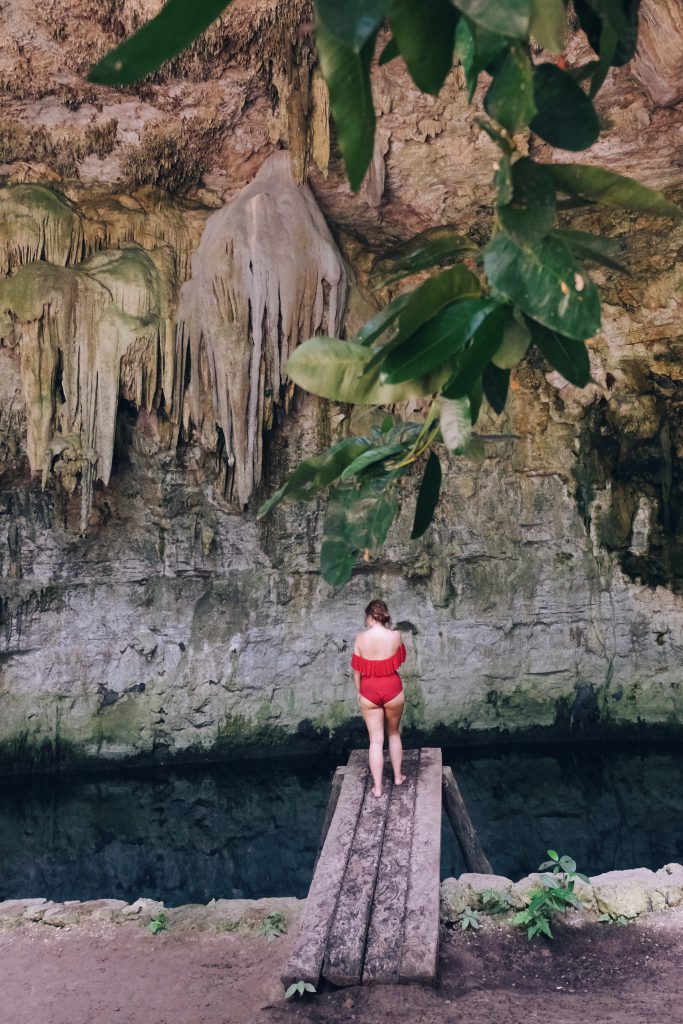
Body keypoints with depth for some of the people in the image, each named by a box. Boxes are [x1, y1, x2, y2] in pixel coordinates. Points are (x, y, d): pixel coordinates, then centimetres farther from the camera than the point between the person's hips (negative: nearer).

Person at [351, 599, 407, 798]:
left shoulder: (361, 638, -11)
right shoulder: (395, 636, -12)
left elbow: (357, 669, -3)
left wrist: (359, 691, 12)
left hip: (369, 691, 0)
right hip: (392, 689, 0)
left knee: (376, 740, 6)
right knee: (394, 733, 22)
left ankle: (377, 787, 10)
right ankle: (398, 776, 32)